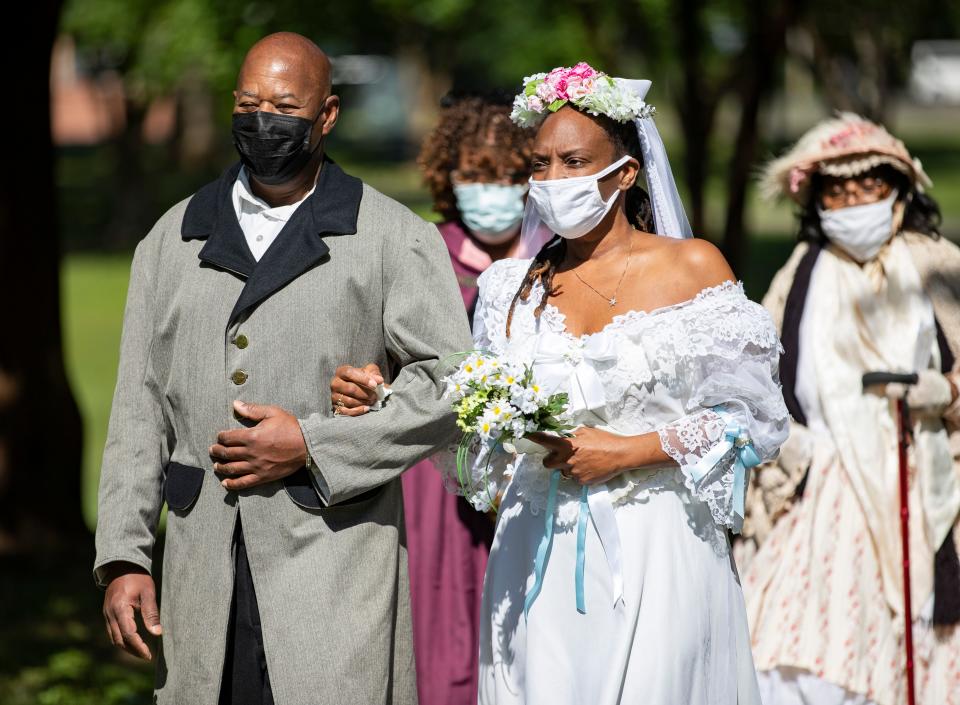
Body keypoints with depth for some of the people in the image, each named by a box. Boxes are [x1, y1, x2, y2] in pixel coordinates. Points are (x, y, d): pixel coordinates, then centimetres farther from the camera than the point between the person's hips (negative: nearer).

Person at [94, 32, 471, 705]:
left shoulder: (396, 238, 3)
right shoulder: (173, 239, 14)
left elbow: (449, 382, -2)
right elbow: (140, 405, 12)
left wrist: (313, 445, -10)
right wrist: (123, 557, 5)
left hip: (333, 555, -3)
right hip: (204, 566, 3)